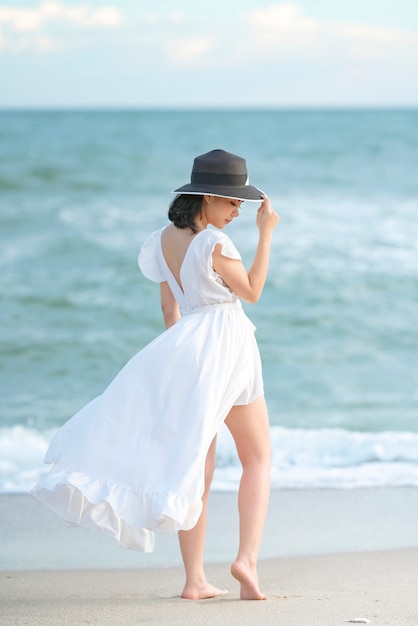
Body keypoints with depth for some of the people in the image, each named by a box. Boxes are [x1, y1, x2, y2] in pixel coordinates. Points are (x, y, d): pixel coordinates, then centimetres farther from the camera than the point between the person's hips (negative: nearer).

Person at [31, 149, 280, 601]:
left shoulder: (164, 240, 7)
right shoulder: (214, 243, -17)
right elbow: (252, 292, -5)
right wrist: (265, 233, -6)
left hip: (183, 348, 6)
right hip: (226, 347, -6)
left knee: (197, 469, 9)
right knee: (257, 458, 9)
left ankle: (194, 579, 6)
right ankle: (247, 558, -8)